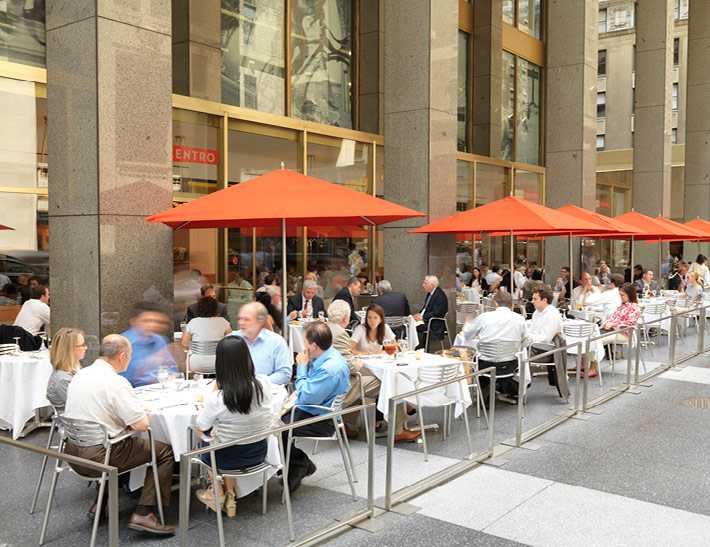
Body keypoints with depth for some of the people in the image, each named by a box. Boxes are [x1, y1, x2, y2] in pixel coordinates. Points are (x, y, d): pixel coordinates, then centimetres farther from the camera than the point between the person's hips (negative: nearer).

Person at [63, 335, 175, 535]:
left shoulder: (79, 375, 7)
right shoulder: (116, 383, -19)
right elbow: (142, 424, -20)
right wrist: (142, 412, 3)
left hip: (72, 453, 9)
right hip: (98, 457, -9)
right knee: (165, 451, 1)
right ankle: (143, 513, -2)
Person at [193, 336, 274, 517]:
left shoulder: (216, 399, -30)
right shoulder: (264, 383, -18)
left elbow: (201, 427, -10)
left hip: (229, 458, -3)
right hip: (258, 452, 3)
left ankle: (217, 494, 44)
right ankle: (230, 495, 38)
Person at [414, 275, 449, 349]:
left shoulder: (440, 296, -17)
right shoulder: (430, 293, 13)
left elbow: (436, 313, -21)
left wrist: (422, 317, -17)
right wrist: (420, 314, 2)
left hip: (436, 324, -9)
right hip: (427, 320, 9)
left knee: (416, 327, -26)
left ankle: (418, 350, -14)